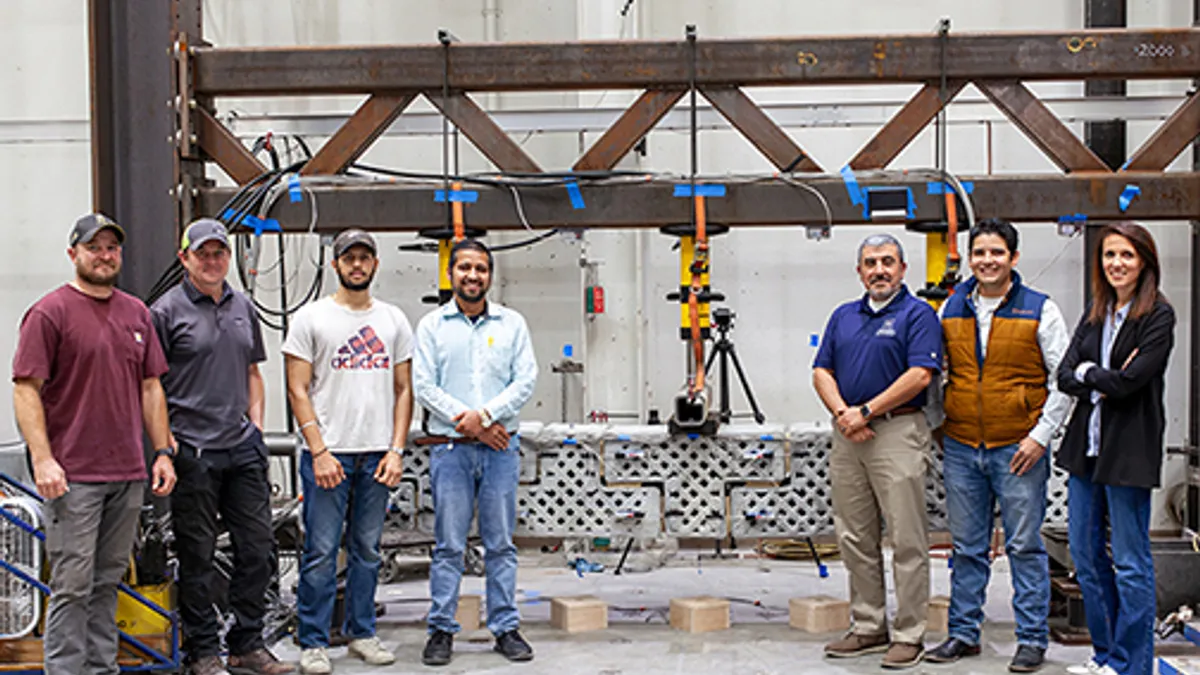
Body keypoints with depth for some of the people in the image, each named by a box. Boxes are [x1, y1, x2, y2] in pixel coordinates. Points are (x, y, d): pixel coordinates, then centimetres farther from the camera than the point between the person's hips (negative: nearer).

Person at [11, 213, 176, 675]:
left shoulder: (136, 312, 14)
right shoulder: (49, 312, -5)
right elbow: (26, 390, -8)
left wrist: (163, 452, 11)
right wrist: (43, 459, -17)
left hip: (129, 473, 6)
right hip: (72, 476, -6)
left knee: (109, 581, 13)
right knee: (72, 585, -3)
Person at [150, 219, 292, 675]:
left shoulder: (243, 308, 14)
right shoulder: (167, 311, -4)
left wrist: (257, 425, 10)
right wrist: (166, 442, -11)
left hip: (243, 449, 6)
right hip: (193, 452, -5)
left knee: (258, 548, 8)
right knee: (198, 556, 3)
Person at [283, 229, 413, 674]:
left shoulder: (394, 320, 10)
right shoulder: (311, 318, -1)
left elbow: (403, 390, 10)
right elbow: (298, 391, -4)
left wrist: (396, 450, 0)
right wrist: (319, 451, -12)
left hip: (378, 454, 4)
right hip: (328, 453, -3)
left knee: (367, 549, 12)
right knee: (321, 552, -1)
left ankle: (361, 633, 23)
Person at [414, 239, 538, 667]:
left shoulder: (512, 324, 8)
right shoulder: (432, 326, 5)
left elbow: (526, 379, 0)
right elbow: (423, 386, -2)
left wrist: (485, 413, -13)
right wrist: (468, 423, -11)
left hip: (501, 448, 1)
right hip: (451, 450, -1)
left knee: (501, 543, 6)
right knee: (449, 545, 2)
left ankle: (506, 628, 14)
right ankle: (442, 629, 11)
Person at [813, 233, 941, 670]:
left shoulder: (918, 314, -2)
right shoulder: (843, 316, 17)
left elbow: (920, 375, -13)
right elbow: (822, 372, 11)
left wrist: (866, 411, -15)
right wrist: (842, 413, -7)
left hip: (897, 432, -6)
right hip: (848, 436, 6)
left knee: (907, 541, -2)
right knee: (855, 539, 10)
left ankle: (909, 635, 5)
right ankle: (868, 628, 20)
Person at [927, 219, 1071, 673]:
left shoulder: (1040, 311, -2)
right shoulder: (951, 310, 9)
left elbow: (1064, 379, -1)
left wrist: (1040, 436, -8)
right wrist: (935, 425, 9)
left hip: (1018, 448, -3)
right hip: (961, 448, 3)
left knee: (1025, 547, 2)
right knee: (967, 547, 11)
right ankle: (964, 632, 21)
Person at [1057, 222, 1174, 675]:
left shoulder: (1158, 316, -8)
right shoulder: (1095, 313, 12)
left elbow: (1128, 381, -18)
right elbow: (1065, 375, 4)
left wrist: (1088, 373, -3)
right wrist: (1104, 381, -13)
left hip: (1128, 448, -7)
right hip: (1085, 443, 7)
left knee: (1131, 563, 1)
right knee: (1085, 555, 13)